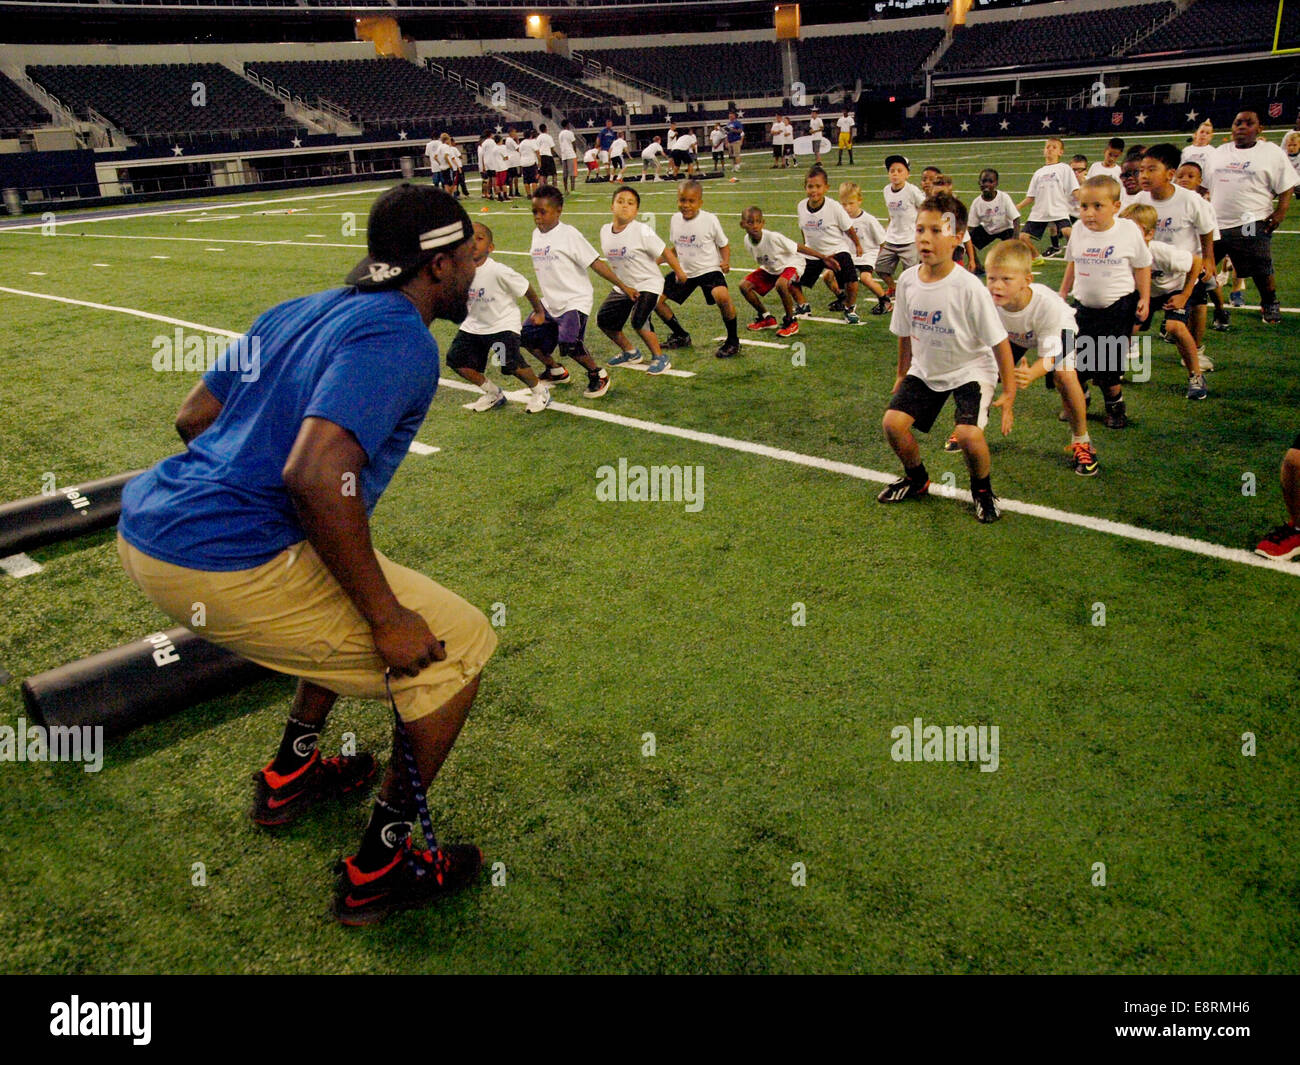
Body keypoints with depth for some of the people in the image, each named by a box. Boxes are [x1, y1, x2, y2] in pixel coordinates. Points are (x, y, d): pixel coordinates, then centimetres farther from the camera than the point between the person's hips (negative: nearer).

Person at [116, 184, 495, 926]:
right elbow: (316, 475, -29)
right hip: (222, 568, -10)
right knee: (457, 643, 0)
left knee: (351, 596, 31)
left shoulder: (302, 310, 14)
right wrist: (386, 617, -21)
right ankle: (378, 870, 9)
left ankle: (291, 774, 38)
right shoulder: (401, 340, -14)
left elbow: (194, 416, 20)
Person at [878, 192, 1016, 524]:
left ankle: (982, 489, 7)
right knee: (893, 422, -11)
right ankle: (917, 479, 19)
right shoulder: (908, 280, -9)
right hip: (925, 370, 5)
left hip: (971, 370, -5)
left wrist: (1009, 392, -13)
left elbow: (998, 341, -15)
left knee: (968, 433, -26)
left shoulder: (969, 288, -23)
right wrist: (902, 375, 16)